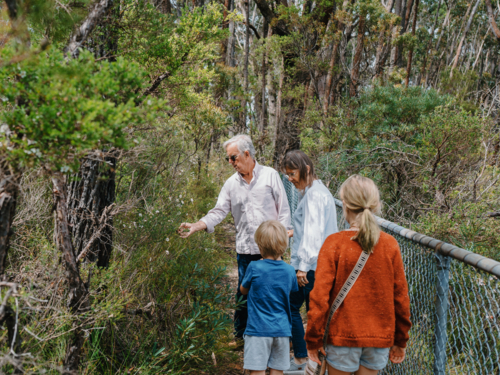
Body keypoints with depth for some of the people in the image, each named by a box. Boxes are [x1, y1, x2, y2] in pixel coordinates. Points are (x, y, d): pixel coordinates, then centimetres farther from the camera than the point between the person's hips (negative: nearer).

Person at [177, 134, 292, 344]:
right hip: (245, 248, 3)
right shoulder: (231, 183, 8)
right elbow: (218, 211, 6)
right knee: (243, 294, 8)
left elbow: (283, 208, 1)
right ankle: (240, 335, 23)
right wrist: (196, 226, -9)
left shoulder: (270, 175, 0)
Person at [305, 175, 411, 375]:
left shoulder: (334, 243, -12)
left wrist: (313, 340, -3)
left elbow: (319, 296, -13)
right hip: (379, 336, 3)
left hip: (343, 336, -2)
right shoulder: (390, 245, -4)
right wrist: (400, 341, 11)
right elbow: (400, 296, 0)